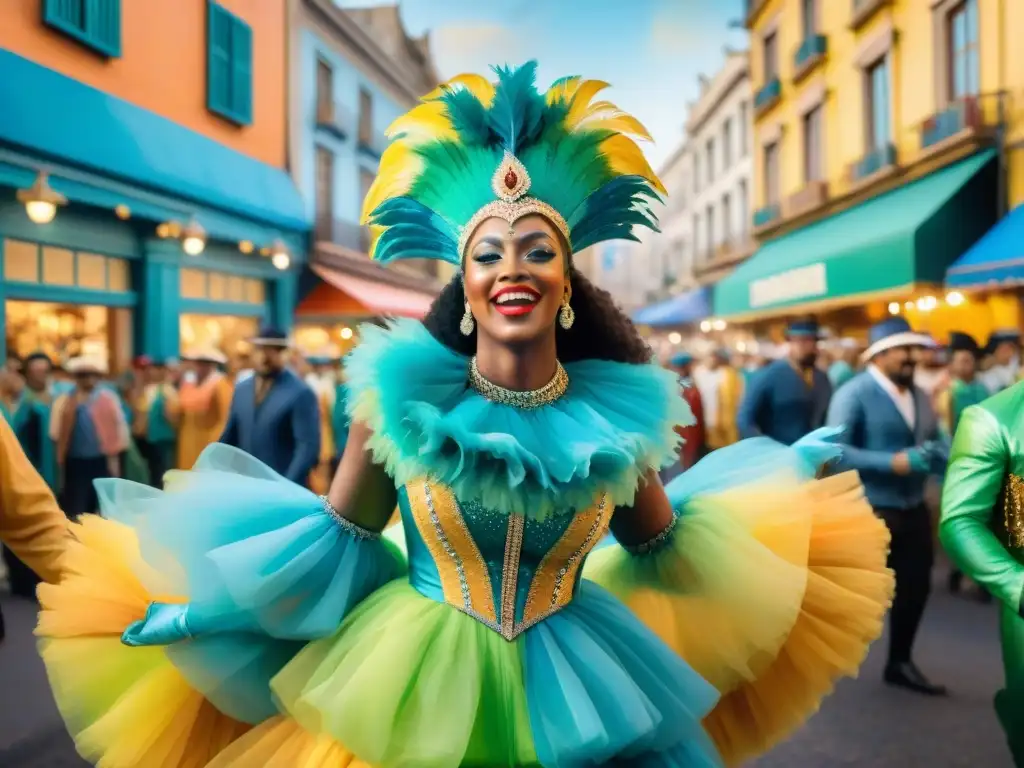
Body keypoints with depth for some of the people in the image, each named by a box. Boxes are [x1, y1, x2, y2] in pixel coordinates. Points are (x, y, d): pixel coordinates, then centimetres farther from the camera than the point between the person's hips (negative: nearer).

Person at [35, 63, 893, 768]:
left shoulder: (613, 414, -7)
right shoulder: (402, 393, -12)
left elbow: (659, 549, 9)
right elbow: (336, 540, 0)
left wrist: (780, 475, 12)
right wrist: (205, 610, 1)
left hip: (567, 696, 2)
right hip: (409, 687, -1)